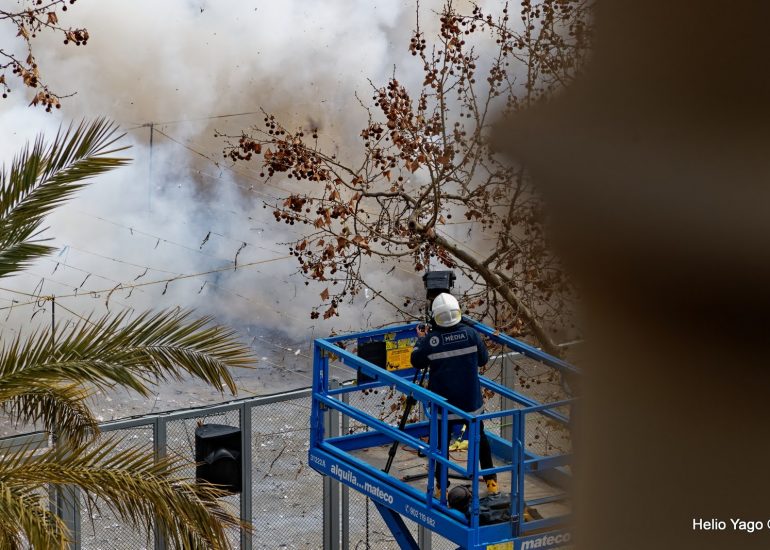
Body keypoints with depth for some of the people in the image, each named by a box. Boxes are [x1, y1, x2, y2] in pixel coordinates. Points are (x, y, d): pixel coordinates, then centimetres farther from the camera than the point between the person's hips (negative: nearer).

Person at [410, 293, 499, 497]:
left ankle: (441, 484, 15)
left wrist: (420, 340, 14)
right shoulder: (470, 334, -11)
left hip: (442, 402, -1)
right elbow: (483, 359, 2)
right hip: (471, 401, 2)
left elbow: (416, 362, 0)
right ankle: (490, 481, 21)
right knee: (479, 437, 18)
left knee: (441, 441, 12)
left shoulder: (430, 340, -16)